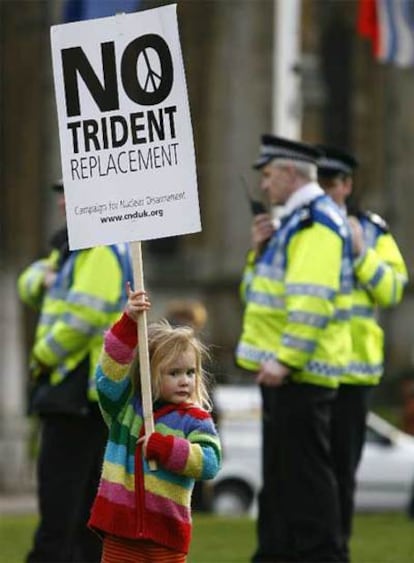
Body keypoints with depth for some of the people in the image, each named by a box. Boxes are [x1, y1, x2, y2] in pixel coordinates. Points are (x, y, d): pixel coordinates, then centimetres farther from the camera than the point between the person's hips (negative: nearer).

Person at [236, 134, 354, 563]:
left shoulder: (316, 222, -15)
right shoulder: (294, 221, 18)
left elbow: (313, 301, -24)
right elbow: (263, 292, 25)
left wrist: (286, 359, -26)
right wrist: (260, 250, 8)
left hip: (298, 371, -11)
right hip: (281, 368, 11)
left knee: (305, 468, -9)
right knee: (280, 470, 14)